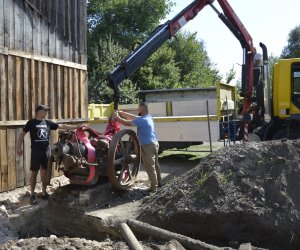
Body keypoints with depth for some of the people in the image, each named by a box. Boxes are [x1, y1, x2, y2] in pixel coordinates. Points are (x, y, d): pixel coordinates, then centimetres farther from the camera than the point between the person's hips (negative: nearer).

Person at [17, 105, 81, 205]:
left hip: (46, 151, 4)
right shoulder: (31, 122, -2)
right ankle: (32, 195, 8)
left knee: (44, 172, 10)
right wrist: (19, 147, -7)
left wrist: (76, 127, 5)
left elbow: (62, 126, 9)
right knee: (34, 173, 1)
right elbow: (22, 134, 1)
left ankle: (44, 192, 21)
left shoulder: (48, 122, 9)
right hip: (36, 151, -4)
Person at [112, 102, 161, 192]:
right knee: (155, 165, 20)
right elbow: (134, 117, 16)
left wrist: (117, 117, -3)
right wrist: (122, 113, 17)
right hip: (154, 143, 10)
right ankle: (158, 182, 32)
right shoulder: (148, 117, 8)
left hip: (148, 146, -10)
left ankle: (153, 187, 6)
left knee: (150, 167, -1)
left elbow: (127, 123, -17)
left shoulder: (142, 120, -21)